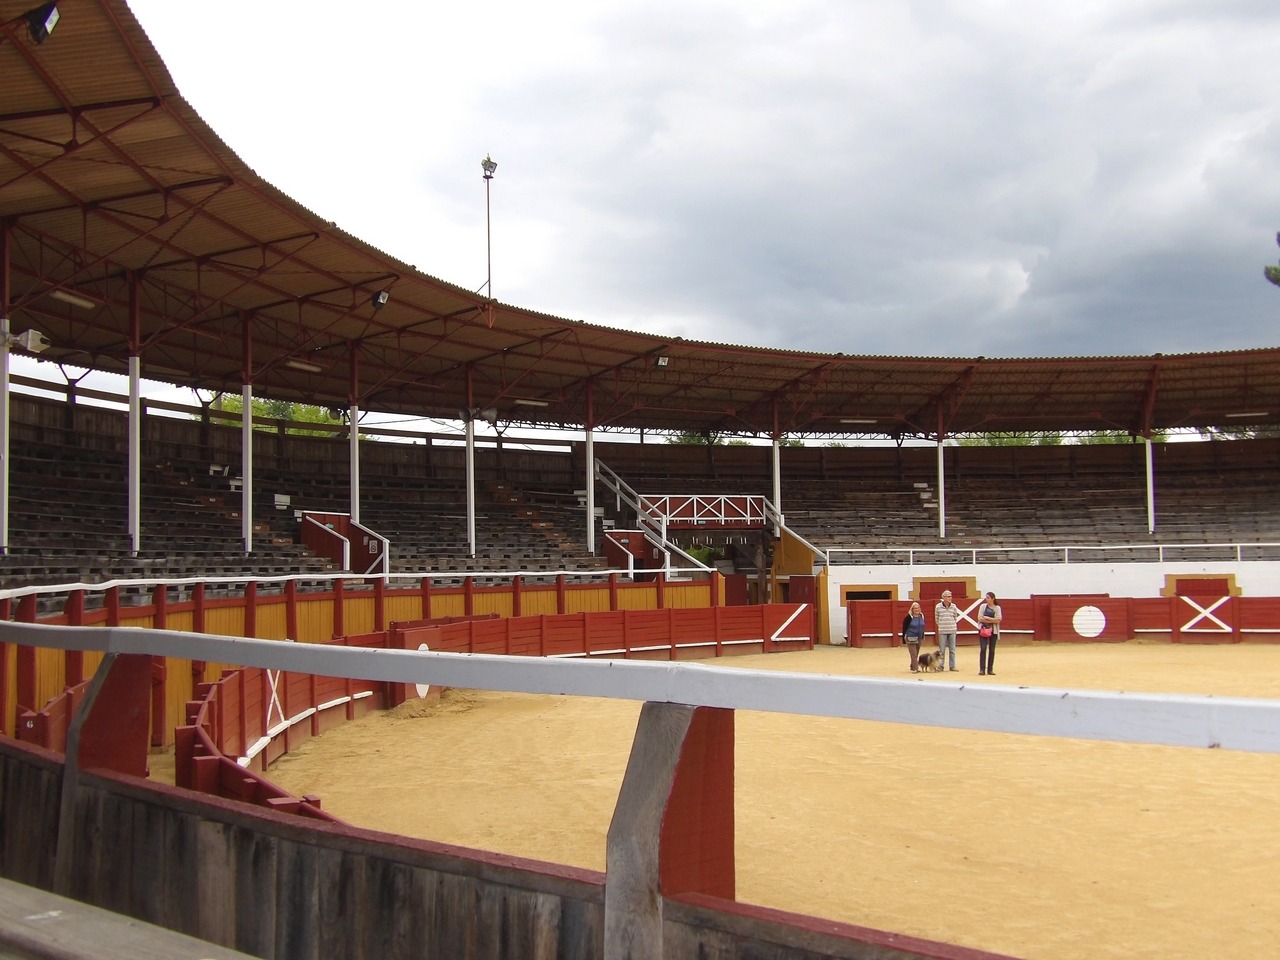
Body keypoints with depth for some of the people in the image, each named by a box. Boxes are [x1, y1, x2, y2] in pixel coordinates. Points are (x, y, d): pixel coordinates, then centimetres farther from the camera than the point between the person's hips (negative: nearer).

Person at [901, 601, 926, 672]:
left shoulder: (921, 616, 3)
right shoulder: (909, 617, -13)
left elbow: (922, 627, 14)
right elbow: (904, 628, -10)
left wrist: (922, 636, 16)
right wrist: (904, 639, -10)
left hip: (919, 639, 6)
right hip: (911, 639, -6)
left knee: (916, 654, 14)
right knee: (914, 654, -10)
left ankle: (913, 667, 26)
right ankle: (915, 668, -9)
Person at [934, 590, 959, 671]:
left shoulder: (954, 606, 0)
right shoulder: (938, 607, -5)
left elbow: (955, 617, 13)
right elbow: (936, 619, 6)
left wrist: (952, 625, 8)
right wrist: (942, 625, 8)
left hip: (952, 631, 2)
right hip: (942, 631, -2)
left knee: (952, 649, 5)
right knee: (942, 649, 1)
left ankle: (952, 666, 11)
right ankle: (940, 666, 8)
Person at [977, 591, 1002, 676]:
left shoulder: (997, 608, 2)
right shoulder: (983, 606, 3)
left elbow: (998, 620, -10)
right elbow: (980, 618, -5)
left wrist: (987, 618, -12)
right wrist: (992, 620, -11)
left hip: (993, 631, 1)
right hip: (983, 630, -1)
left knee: (992, 650, 5)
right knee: (983, 649, -7)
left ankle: (990, 670, 11)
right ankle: (982, 669, -5)